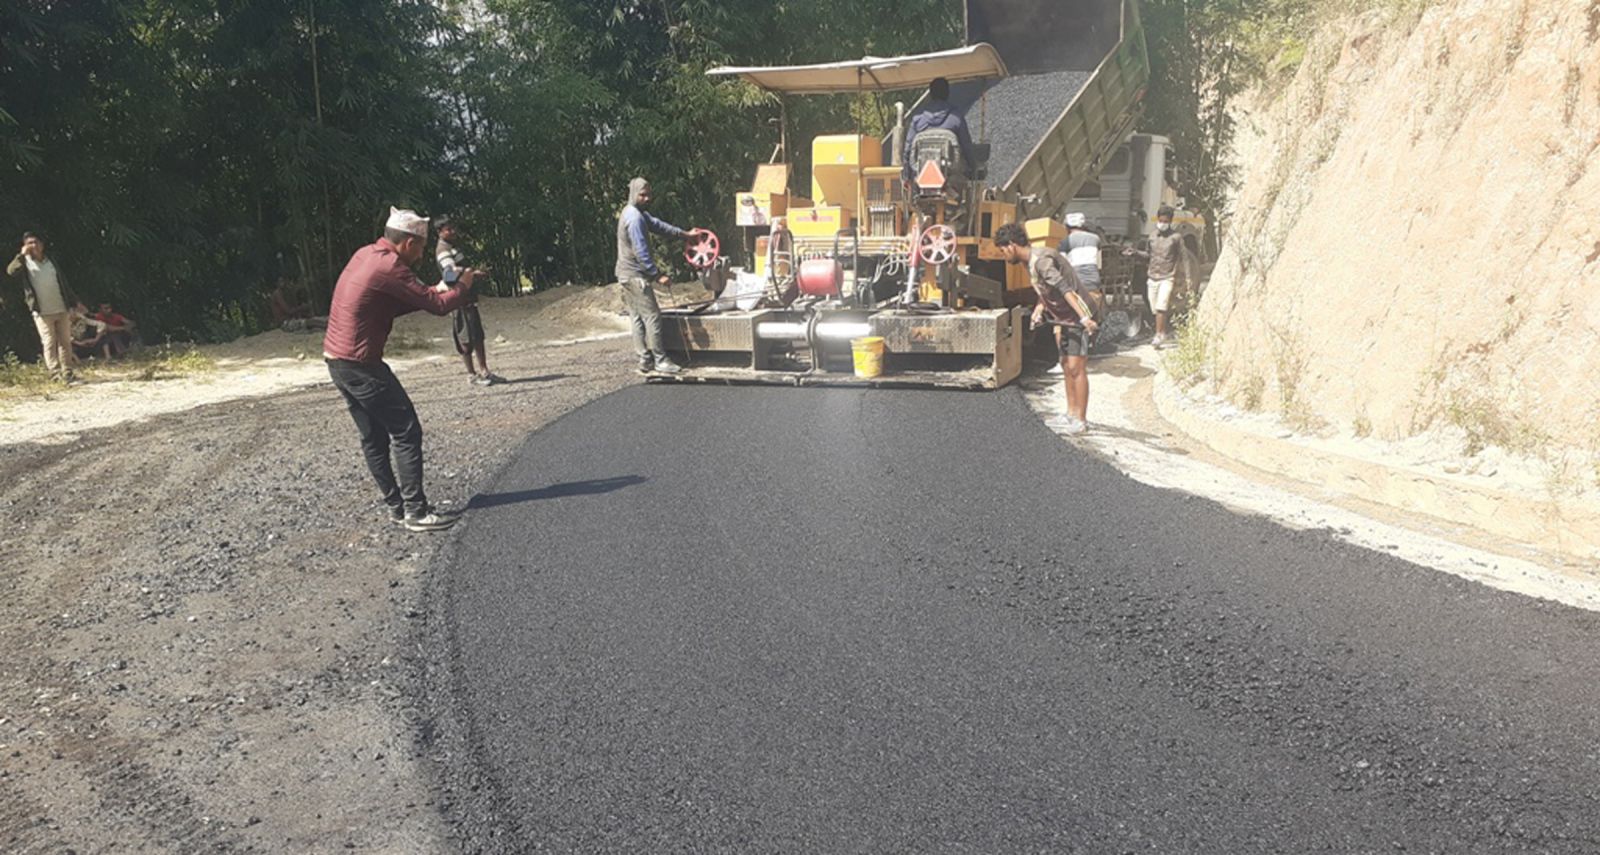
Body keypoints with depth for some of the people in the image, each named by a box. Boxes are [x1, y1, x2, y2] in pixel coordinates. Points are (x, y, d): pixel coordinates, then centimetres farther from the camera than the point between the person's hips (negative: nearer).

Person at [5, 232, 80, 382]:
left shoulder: (51, 261, 11)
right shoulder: (25, 263, 2)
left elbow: (64, 283, 14)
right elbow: (10, 272, -19)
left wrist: (71, 305, 10)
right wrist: (21, 255, -19)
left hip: (62, 310, 3)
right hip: (42, 313, -3)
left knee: (65, 342, 5)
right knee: (49, 343, -5)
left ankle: (68, 374, 9)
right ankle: (56, 373, -8)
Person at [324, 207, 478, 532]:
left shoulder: (365, 254, 11)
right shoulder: (390, 267, -18)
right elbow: (438, 305, -17)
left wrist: (435, 291, 8)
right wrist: (462, 286, 2)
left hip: (336, 359, 10)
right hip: (360, 364, -10)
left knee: (374, 438, 13)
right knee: (406, 433, -6)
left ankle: (396, 506, 19)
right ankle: (416, 512, -5)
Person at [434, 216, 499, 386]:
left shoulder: (452, 247, 18)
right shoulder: (443, 250, -13)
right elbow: (452, 270, -35)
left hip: (468, 297, 10)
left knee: (478, 335, 11)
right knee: (466, 338, -7)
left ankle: (484, 371, 16)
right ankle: (472, 375, -4)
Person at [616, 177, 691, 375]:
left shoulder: (639, 213, 14)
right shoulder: (635, 218, -19)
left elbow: (657, 225, 24)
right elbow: (641, 252, -22)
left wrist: (683, 233, 22)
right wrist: (657, 275, -20)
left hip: (627, 275, 11)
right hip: (636, 276, -11)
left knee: (638, 318, 10)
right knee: (652, 315, -7)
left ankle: (645, 360, 13)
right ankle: (660, 360, -4)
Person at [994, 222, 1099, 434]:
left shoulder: (1041, 260, -22)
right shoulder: (1030, 261, 9)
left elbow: (1065, 288, -31)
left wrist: (1084, 317, -38)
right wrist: (1040, 309, 2)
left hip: (1078, 318, -10)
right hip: (1063, 318, 10)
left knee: (1076, 367, -8)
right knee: (1066, 366, 15)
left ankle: (1081, 420, -1)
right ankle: (1071, 414, 24)